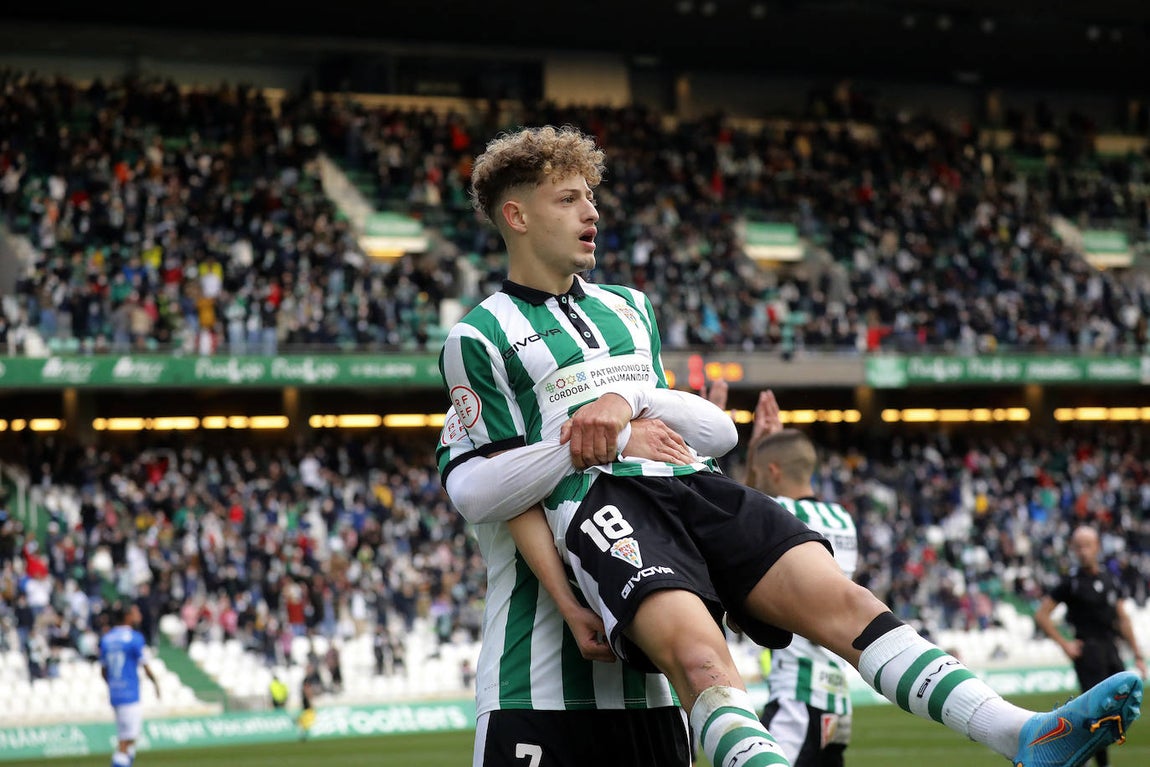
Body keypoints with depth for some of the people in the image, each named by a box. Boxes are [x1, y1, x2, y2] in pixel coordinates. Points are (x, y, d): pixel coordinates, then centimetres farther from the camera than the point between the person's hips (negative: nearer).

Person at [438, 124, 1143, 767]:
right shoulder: (481, 336, 9)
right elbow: (504, 484, 4)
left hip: (694, 479, 5)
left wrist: (623, 403, -2)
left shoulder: (629, 307, 28)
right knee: (696, 652, -34)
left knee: (840, 598, -18)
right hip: (598, 501, -5)